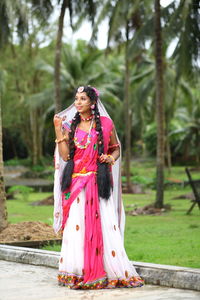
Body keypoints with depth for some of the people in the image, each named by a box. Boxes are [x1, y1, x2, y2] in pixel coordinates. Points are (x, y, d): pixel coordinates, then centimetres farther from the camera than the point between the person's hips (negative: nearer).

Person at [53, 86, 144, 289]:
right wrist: (58, 130, -3)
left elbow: (116, 149, 13)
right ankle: (77, 273, 4)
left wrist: (110, 158, -9)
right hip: (77, 183, 2)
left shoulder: (105, 123, 4)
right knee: (76, 226, -2)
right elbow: (65, 156, 1)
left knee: (103, 225, -5)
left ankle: (115, 272, 3)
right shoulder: (70, 125, 9)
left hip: (99, 182, -2)